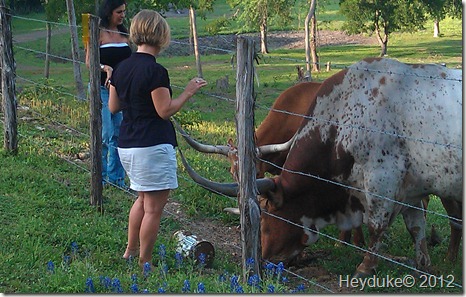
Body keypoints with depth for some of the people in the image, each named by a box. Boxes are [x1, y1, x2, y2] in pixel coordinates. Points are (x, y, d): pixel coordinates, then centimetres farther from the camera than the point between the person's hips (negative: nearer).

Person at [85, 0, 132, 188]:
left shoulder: (123, 33, 12)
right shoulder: (98, 33, -8)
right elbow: (89, 62, -12)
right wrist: (105, 67, -29)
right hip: (102, 88, -6)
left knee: (119, 134, 7)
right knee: (106, 134, -6)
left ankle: (116, 177, 15)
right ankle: (100, 175, 8)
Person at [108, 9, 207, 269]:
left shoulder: (122, 69, 6)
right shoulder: (156, 71, -17)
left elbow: (113, 107, 13)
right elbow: (165, 111, -15)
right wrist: (188, 92, -5)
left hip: (126, 145, 9)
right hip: (153, 147, -9)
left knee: (144, 199, 25)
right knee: (154, 207, 2)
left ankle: (130, 252, 31)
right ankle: (144, 263, 9)